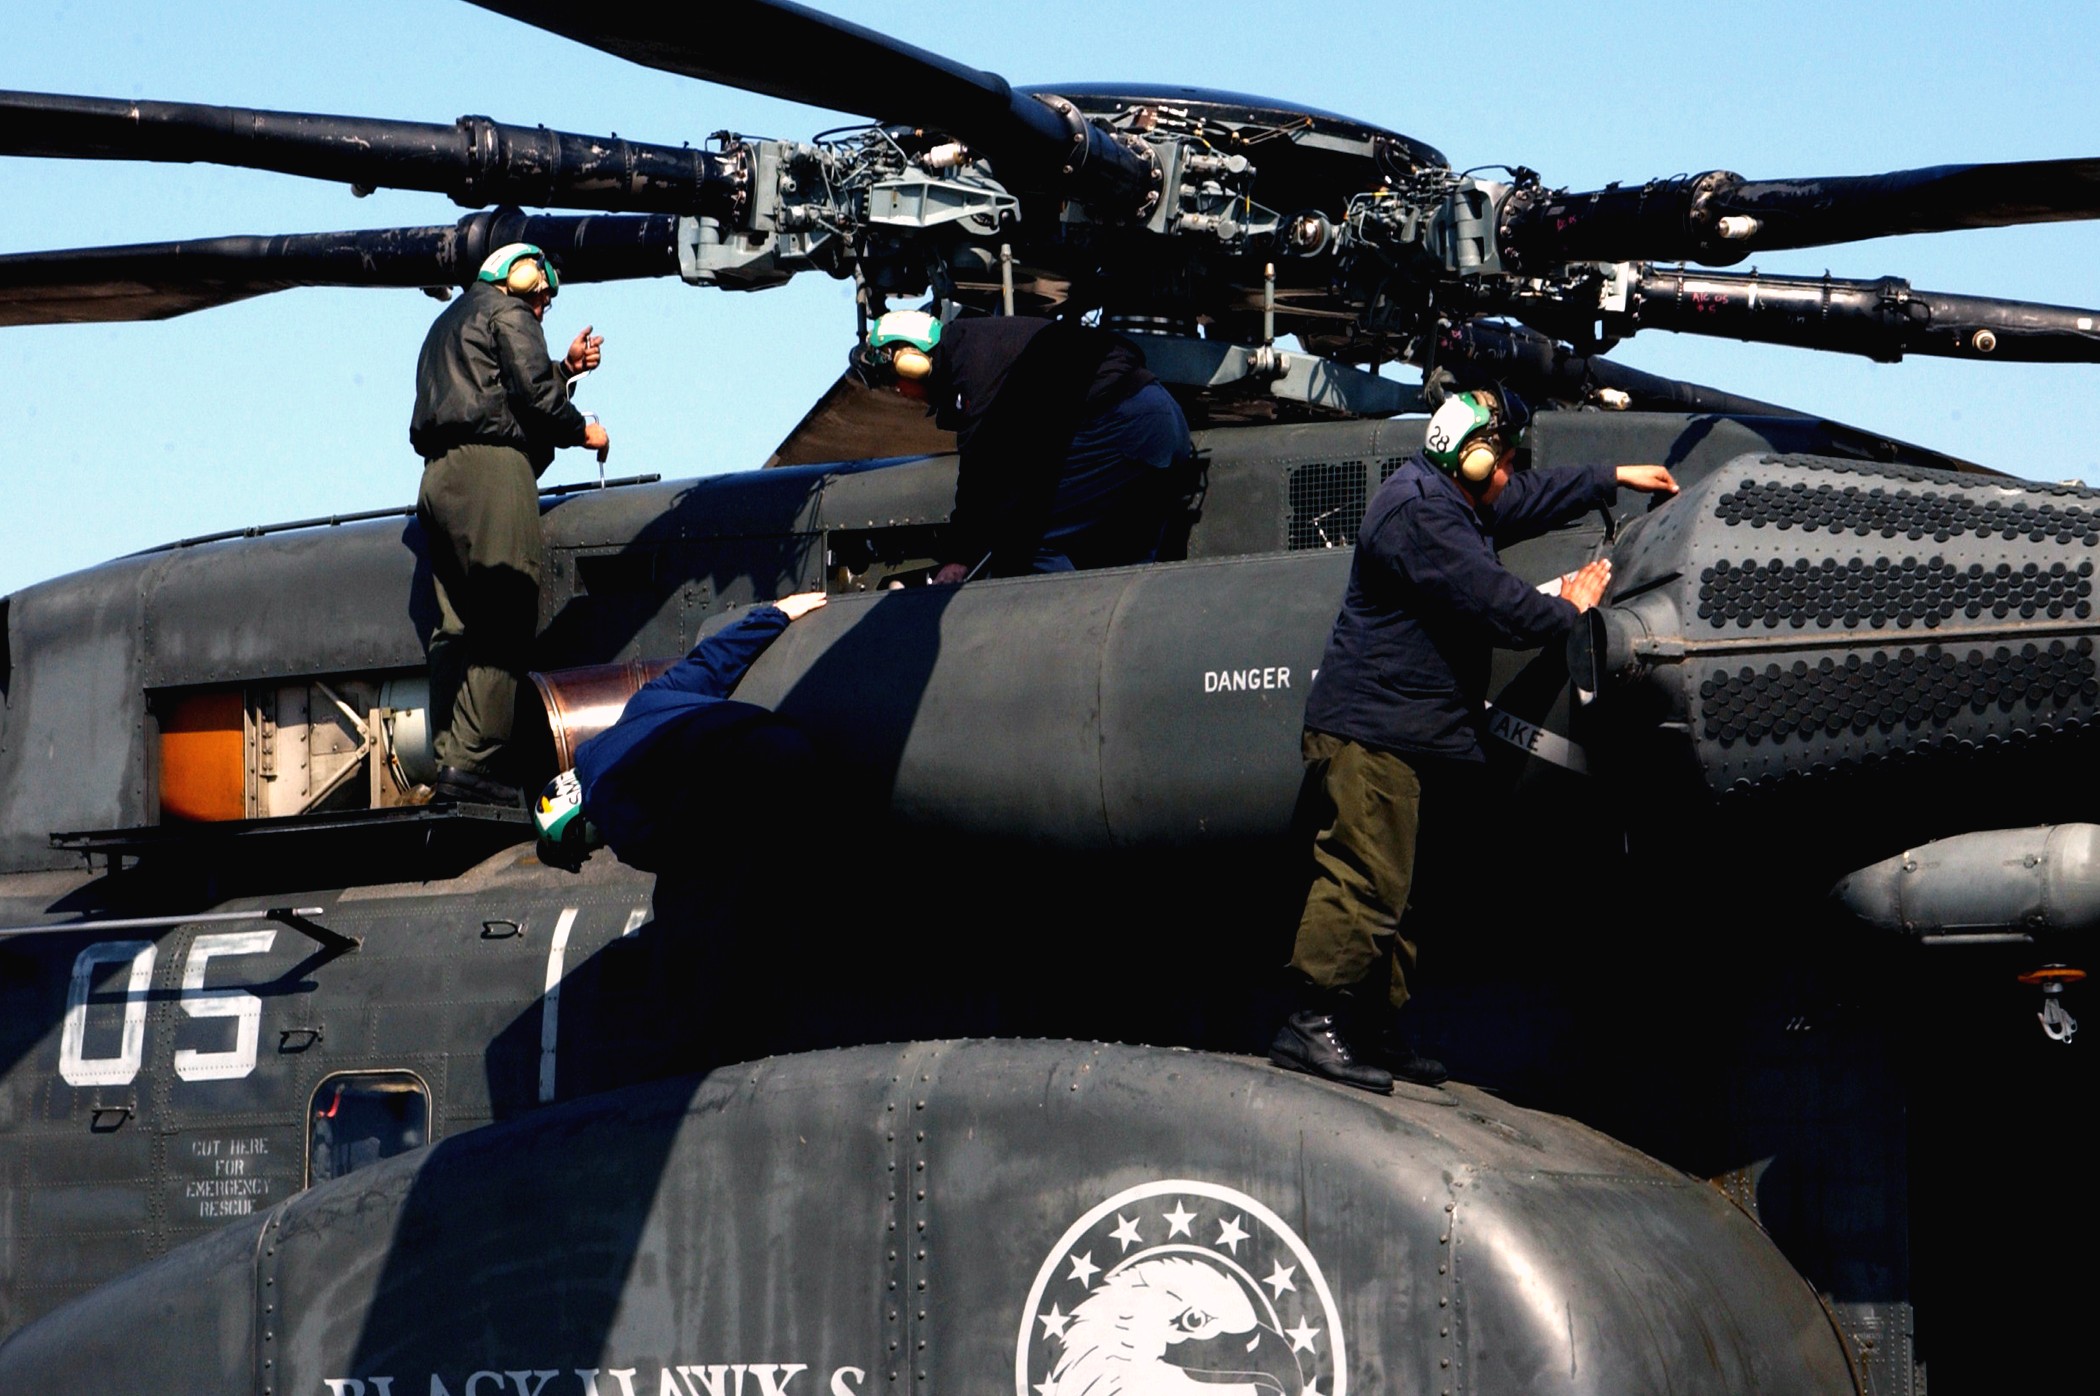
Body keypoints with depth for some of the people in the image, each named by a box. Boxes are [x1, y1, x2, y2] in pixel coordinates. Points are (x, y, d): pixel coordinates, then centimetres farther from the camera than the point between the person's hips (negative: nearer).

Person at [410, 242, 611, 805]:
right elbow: (532, 393, -8)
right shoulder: (507, 311, 4)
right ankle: (474, 761, -21)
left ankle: (450, 759, -3)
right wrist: (582, 430, 7)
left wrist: (567, 369, 26)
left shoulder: (449, 324, 32)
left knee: (457, 627, 4)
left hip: (439, 478, 9)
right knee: (504, 623, -13)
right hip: (490, 468, -9)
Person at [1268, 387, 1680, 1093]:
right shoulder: (1420, 514, -17)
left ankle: (1374, 1029, 14)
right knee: (1365, 881, -15)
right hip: (1370, 734, -11)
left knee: (1397, 887, 11)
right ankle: (1312, 1024, -17)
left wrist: (1617, 478, 43)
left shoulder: (1453, 501, 17)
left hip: (1417, 737, 11)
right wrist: (1568, 609, -1)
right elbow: (1498, 606, -20)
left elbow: (1532, 498, 37)